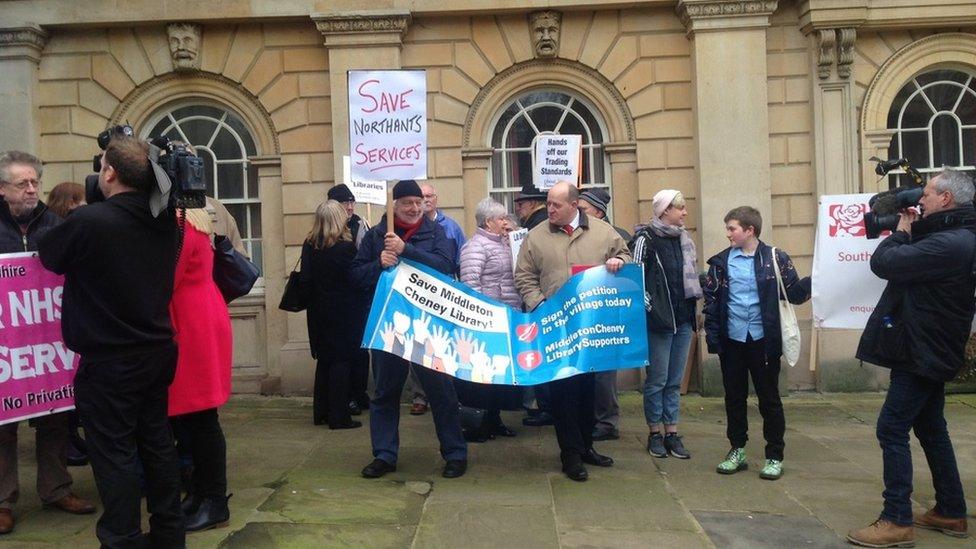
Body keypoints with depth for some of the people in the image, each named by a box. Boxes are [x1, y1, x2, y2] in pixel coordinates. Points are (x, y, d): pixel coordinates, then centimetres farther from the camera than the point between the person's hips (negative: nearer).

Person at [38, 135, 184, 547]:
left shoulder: (89, 220, -20)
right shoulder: (164, 221, -1)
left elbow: (48, 255, -2)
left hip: (108, 361, -7)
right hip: (158, 350, 7)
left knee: (114, 454, 3)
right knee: (157, 441, 16)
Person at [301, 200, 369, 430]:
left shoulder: (309, 245, 0)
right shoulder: (345, 246, -16)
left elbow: (306, 279, 2)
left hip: (319, 312, 6)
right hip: (344, 313, -6)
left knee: (324, 360, 15)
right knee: (341, 361, 0)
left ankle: (320, 412, 22)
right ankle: (338, 416, 2)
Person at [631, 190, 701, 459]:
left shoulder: (683, 238, 12)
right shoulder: (647, 239, -9)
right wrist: (650, 306, -13)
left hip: (683, 319, 6)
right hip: (659, 320, -6)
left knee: (675, 380, 11)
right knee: (657, 379, 2)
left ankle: (672, 432, 18)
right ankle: (655, 433, 14)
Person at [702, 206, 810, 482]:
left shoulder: (775, 258, -4)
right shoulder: (721, 262, 3)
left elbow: (794, 293, -4)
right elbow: (711, 300, 3)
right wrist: (712, 335, -4)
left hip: (763, 340, -2)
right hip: (731, 340, 3)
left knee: (769, 398, 6)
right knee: (734, 397, 12)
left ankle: (775, 456, 19)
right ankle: (737, 450, 26)